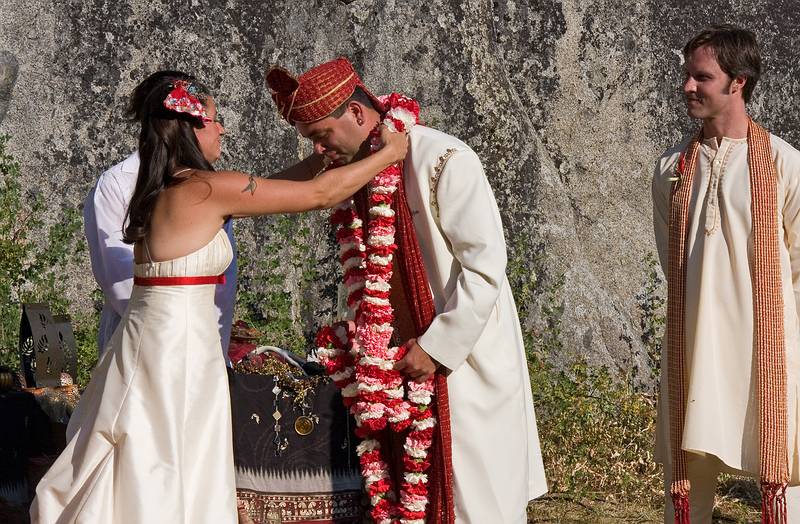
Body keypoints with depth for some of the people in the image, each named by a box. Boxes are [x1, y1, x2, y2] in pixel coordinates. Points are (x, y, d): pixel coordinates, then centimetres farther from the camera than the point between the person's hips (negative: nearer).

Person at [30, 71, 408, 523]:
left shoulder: (162, 189, 10)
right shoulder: (209, 189, -14)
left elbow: (251, 195, 23)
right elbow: (321, 194, -9)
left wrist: (308, 163, 25)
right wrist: (389, 154, 3)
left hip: (150, 344, 9)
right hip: (179, 348, -9)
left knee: (138, 481, 12)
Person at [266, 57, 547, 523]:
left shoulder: (444, 161, -16)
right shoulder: (360, 171, 7)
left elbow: (485, 266, -18)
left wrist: (438, 347, -18)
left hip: (466, 358, -7)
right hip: (409, 361, 7)